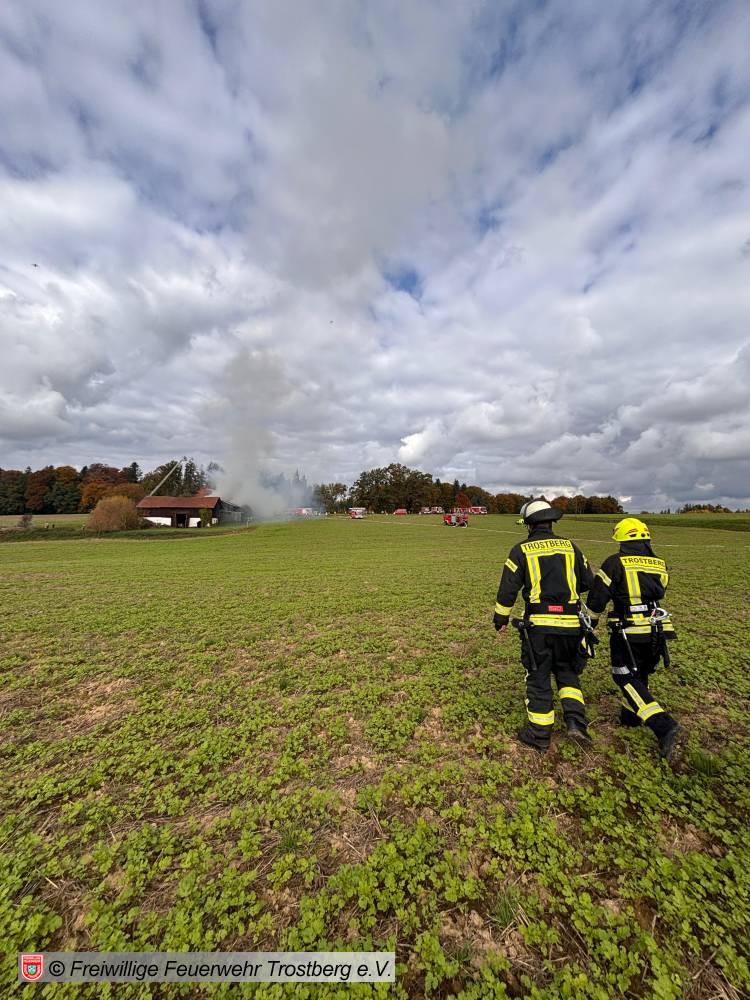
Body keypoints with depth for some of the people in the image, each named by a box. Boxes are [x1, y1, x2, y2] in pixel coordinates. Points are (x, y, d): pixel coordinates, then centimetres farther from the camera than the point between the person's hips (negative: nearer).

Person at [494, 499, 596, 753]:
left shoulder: (521, 550, -6)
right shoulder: (570, 546, 3)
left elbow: (507, 590, -7)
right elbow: (588, 582, 10)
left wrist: (500, 620, 5)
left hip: (538, 624, -3)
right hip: (570, 624, 3)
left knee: (538, 679, 11)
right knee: (567, 672, 25)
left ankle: (539, 736, 23)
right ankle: (576, 721, 13)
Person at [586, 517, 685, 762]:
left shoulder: (615, 563, -13)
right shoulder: (660, 566, 3)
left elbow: (597, 596, -10)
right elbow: (657, 595, 17)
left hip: (628, 633, -6)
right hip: (657, 632, 6)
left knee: (627, 679, 6)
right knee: (640, 675, 22)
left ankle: (666, 727, -5)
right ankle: (630, 716, 37)